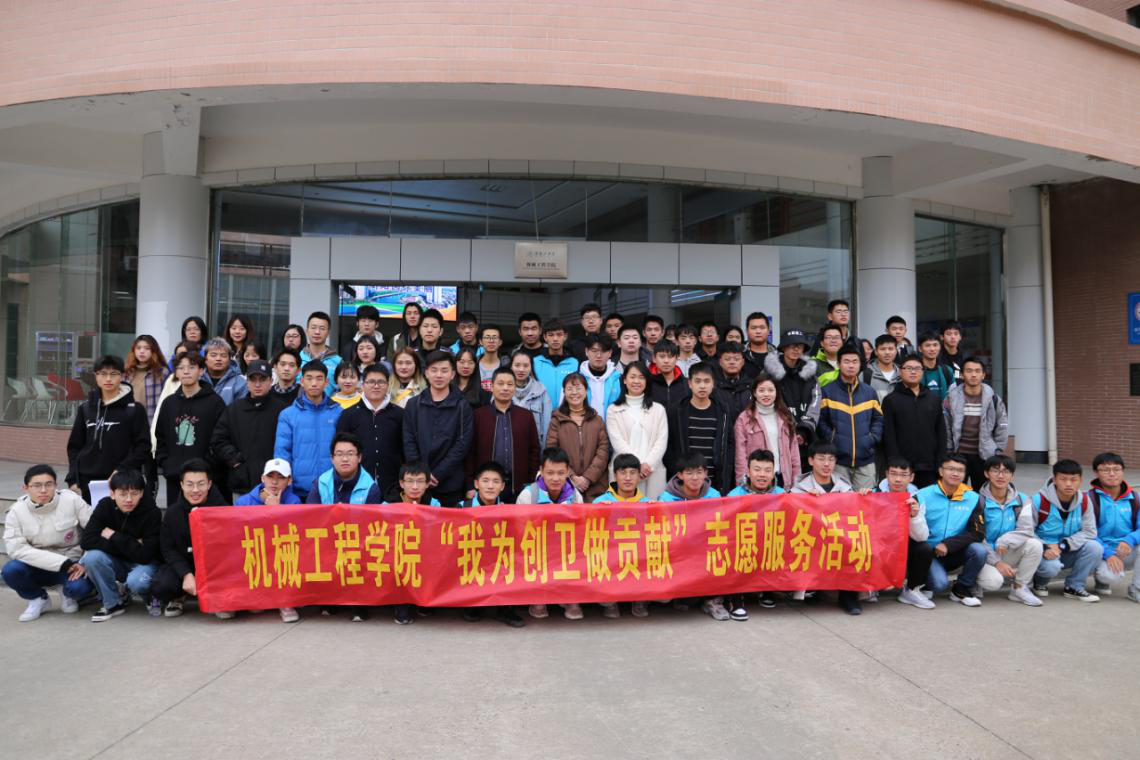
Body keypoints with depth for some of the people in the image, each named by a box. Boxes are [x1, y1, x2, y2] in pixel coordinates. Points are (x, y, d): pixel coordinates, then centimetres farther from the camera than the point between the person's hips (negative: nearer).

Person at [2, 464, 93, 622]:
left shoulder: (71, 500, -13)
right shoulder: (16, 511, -8)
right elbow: (17, 549, -17)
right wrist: (63, 563, -26)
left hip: (72, 564, -2)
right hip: (39, 567, 2)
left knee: (79, 587, -32)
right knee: (11, 570, -27)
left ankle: (68, 595, 8)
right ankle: (38, 599, 4)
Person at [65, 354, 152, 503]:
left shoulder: (135, 409, 0)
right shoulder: (85, 409, 11)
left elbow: (143, 447, -3)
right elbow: (74, 446, 14)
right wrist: (73, 479, 5)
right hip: (87, 481, 4)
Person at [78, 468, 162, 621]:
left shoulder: (152, 513, -20)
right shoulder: (105, 506, -11)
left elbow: (145, 555, -23)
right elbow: (86, 541, -20)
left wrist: (114, 537, -22)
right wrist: (129, 545, -25)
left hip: (143, 563, -4)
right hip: (116, 562, 4)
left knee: (136, 582, -35)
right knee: (92, 557, -26)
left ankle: (152, 596, 3)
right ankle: (113, 603, -5)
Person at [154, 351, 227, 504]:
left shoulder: (215, 402, -1)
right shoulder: (169, 403, 15)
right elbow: (160, 438, 19)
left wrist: (206, 466, -12)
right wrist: (164, 463, 6)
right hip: (174, 477, 5)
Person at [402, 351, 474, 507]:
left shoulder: (462, 406, 2)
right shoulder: (413, 405, 8)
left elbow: (462, 444, -5)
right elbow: (409, 442, 4)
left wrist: (437, 474, -11)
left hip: (450, 484, -1)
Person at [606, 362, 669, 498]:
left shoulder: (658, 409, 14)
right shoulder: (614, 410, 8)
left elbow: (662, 441, 4)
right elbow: (617, 441, -2)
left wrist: (648, 464, -11)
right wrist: (637, 465, -13)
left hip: (653, 470, 1)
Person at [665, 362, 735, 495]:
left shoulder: (722, 413, 7)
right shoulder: (677, 413, 2)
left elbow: (729, 446, 7)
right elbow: (668, 448, 2)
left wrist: (726, 483, -1)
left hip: (716, 484, 1)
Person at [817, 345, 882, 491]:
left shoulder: (869, 392, 13)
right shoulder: (827, 391, 1)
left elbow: (878, 419, 13)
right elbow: (821, 421, -1)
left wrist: (872, 439, -1)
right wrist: (832, 439, -11)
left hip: (866, 459, 3)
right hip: (837, 459, -3)